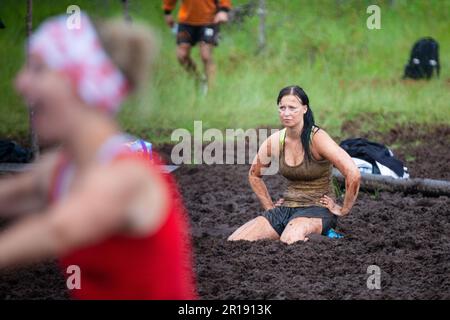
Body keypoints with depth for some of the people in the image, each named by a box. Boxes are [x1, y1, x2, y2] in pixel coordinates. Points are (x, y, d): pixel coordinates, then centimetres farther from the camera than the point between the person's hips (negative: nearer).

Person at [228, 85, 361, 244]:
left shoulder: (317, 138, -15)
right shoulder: (274, 142, 2)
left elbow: (353, 174, -22)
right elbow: (254, 175, 23)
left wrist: (343, 210, -13)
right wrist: (269, 207, 15)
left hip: (318, 208, -6)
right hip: (287, 206, 6)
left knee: (290, 240, -38)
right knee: (234, 241, -13)